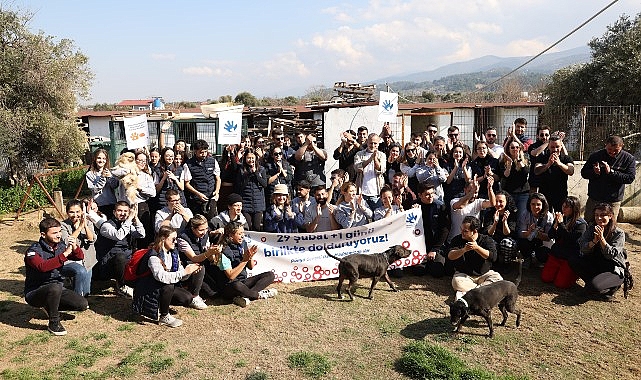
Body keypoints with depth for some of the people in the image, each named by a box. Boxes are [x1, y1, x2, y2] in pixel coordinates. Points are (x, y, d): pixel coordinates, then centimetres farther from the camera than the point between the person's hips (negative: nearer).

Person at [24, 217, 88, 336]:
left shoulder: (60, 246, -1)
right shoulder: (33, 251, -18)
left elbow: (79, 257, 1)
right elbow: (43, 266, -37)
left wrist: (74, 248, -20)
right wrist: (64, 254, -39)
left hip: (56, 288, 6)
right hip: (35, 293, -6)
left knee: (83, 304, -9)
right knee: (55, 287, -38)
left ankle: (50, 306, 16)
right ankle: (54, 323, -17)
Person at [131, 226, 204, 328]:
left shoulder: (174, 253, 0)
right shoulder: (154, 256, -23)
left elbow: (179, 275, 0)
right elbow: (161, 277, -39)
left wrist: (190, 271, -21)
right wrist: (184, 272, -39)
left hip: (166, 289, 6)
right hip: (147, 291, -6)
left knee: (187, 298, -16)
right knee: (168, 286, -36)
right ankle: (164, 317, -17)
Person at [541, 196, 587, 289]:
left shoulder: (581, 224, -11)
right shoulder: (561, 218, 4)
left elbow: (570, 240, -22)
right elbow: (550, 236, 2)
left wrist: (561, 224, -23)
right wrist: (556, 223, -14)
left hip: (570, 258, -5)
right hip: (556, 253, 5)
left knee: (560, 283, -11)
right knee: (545, 278, -2)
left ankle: (575, 272, 17)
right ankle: (559, 269, 25)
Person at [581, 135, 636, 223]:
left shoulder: (628, 159, -4)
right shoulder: (596, 155, -1)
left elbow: (630, 178, -12)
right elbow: (583, 173, 2)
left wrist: (611, 172, -22)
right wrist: (594, 172, -19)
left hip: (613, 201, -1)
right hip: (594, 199, 1)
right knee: (587, 224, 10)